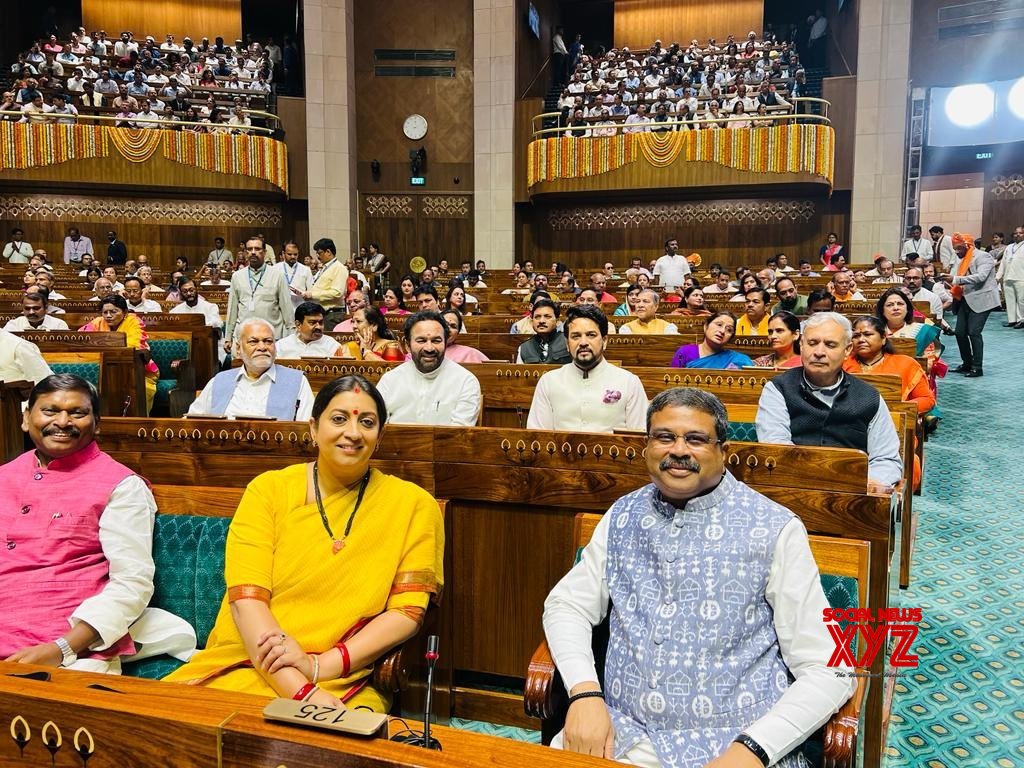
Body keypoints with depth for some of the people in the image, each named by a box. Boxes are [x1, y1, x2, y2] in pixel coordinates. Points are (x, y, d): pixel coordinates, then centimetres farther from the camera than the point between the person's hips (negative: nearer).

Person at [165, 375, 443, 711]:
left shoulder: (413, 505, 2)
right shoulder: (268, 489, 3)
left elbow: (407, 612, -1)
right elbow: (246, 598, -6)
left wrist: (319, 666, -14)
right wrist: (301, 691, -19)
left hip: (341, 684, -2)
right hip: (241, 665, 3)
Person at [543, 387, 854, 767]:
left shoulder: (775, 530, -6)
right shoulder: (624, 516, 6)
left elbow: (827, 671, -6)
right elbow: (566, 604, 8)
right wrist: (584, 691, -8)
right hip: (626, 734, 2)